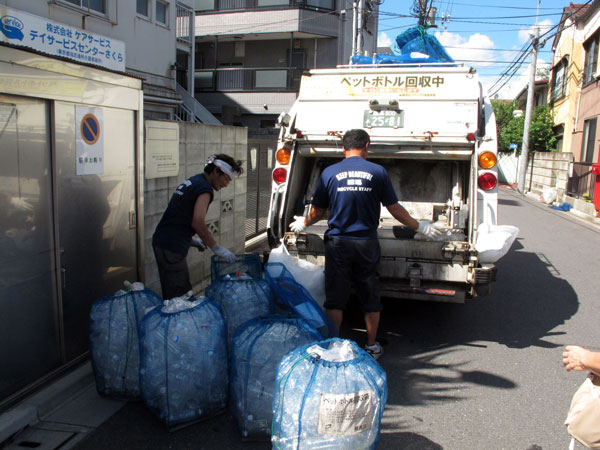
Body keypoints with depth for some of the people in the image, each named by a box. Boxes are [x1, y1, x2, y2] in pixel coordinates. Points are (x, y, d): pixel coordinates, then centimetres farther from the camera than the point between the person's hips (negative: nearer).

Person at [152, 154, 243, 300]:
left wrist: (191, 239, 18)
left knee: (170, 296, 16)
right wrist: (216, 248, -15)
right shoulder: (204, 188, -13)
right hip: (172, 248, -10)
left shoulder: (190, 182, 17)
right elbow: (198, 222, -24)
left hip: (161, 241, 10)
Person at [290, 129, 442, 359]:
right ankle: (372, 346, 25)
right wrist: (419, 226, 16)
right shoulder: (378, 172, -1)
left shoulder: (330, 173, 0)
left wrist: (303, 223, 27)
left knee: (335, 299, 7)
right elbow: (394, 208, 2)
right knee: (370, 298, 14)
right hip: (367, 243, 1)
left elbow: (317, 211, 6)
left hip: (338, 243, 0)